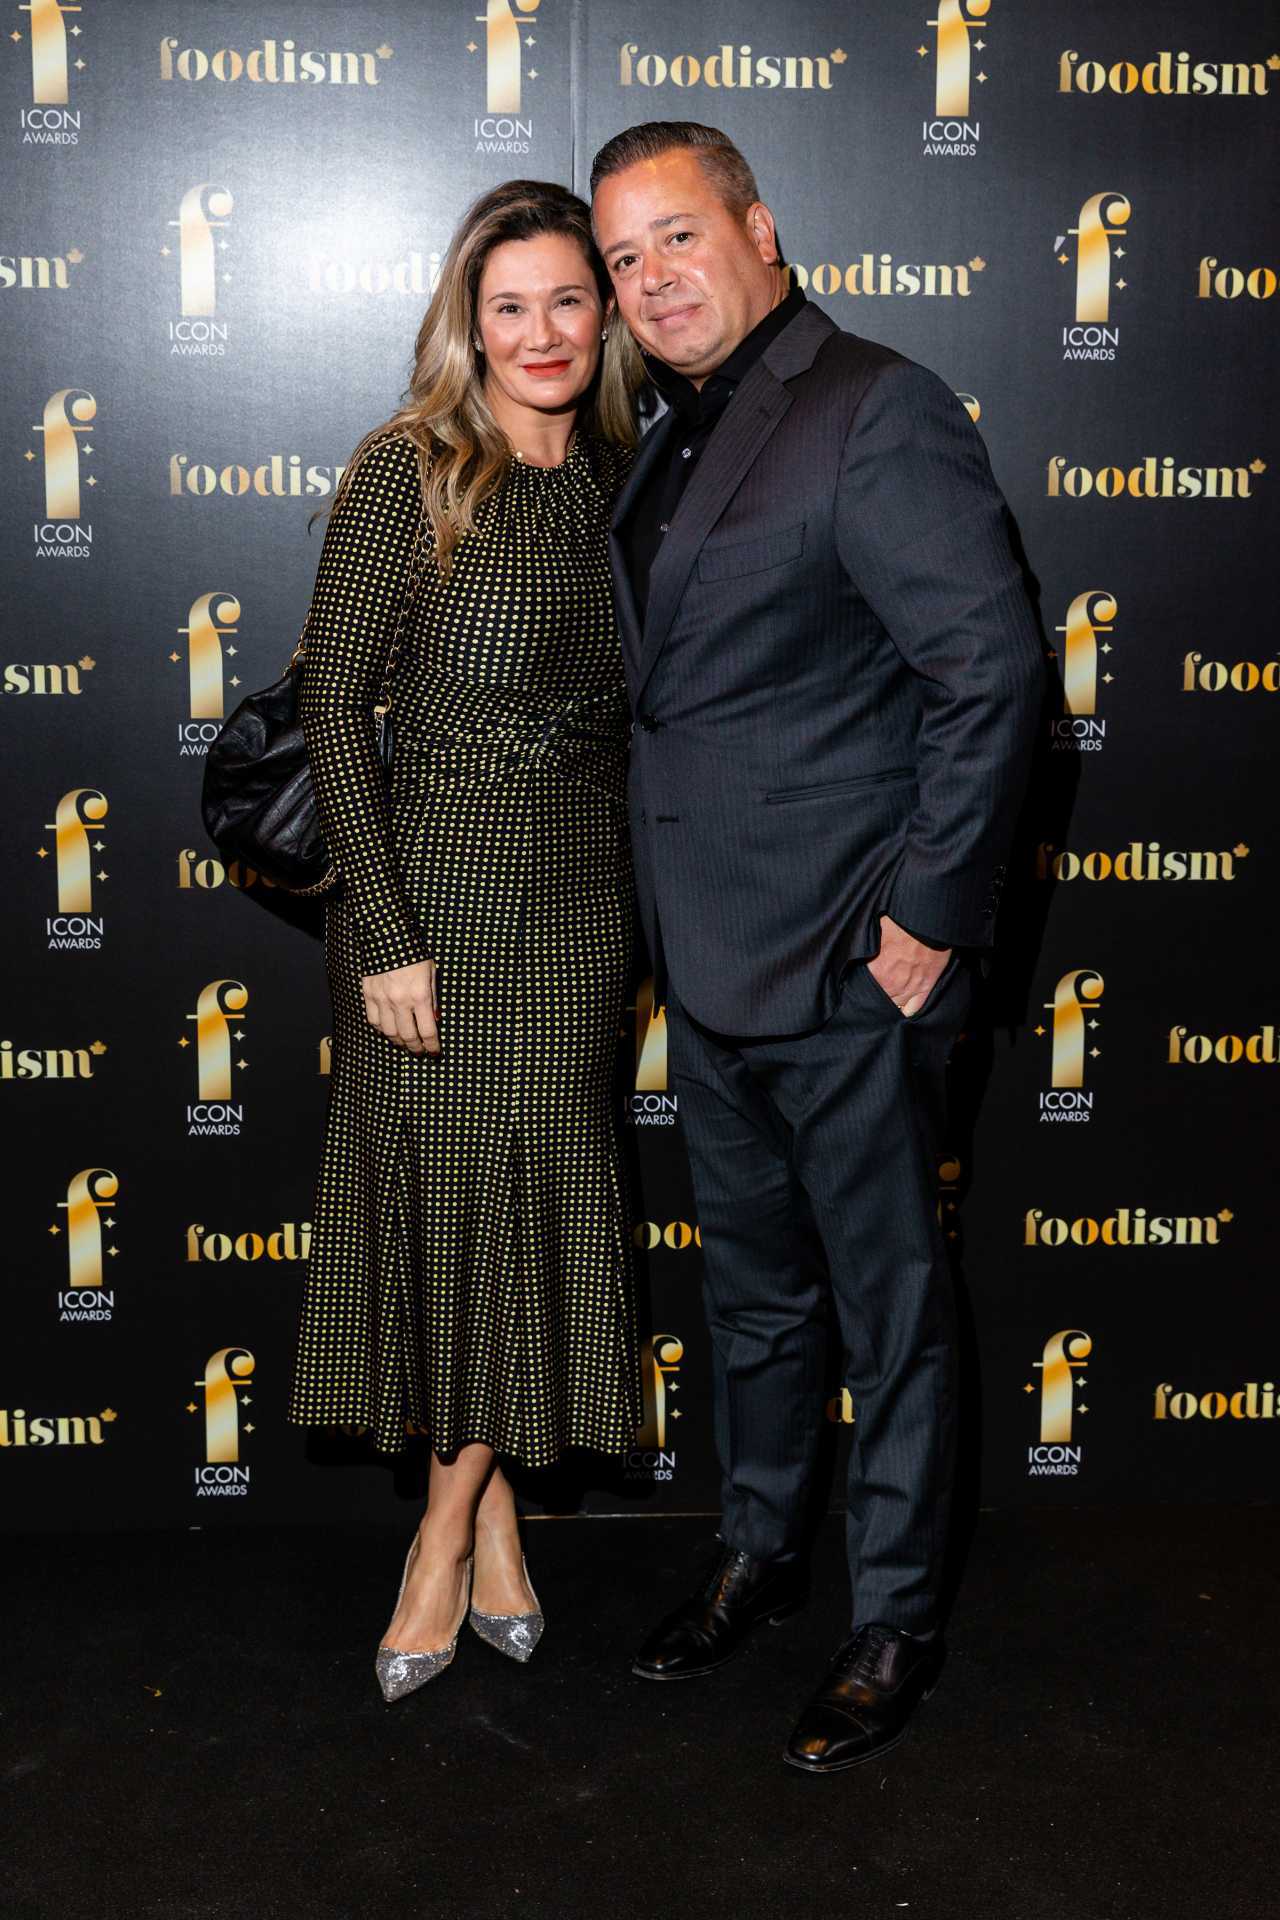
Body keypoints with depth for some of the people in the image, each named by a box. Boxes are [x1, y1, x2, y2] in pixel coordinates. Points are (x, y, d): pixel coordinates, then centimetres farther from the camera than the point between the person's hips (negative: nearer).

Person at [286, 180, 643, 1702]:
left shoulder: (617, 479, 7)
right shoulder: (407, 475, -8)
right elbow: (335, 705, -11)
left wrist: (648, 901, 11)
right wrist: (385, 934, -15)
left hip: (581, 898, 4)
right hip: (434, 890, -4)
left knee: (539, 1198, 7)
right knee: (441, 1189, 4)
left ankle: (454, 1519, 24)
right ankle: (486, 1507, 24)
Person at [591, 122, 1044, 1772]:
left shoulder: (878, 414, -13)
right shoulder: (678, 440, 13)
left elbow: (991, 673, -17)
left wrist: (928, 918, -17)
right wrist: (673, 919, 14)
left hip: (846, 967, -8)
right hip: (710, 958, 8)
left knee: (890, 1310, 7)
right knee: (753, 1287, 21)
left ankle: (894, 1624, 22)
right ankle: (758, 1554, 39)